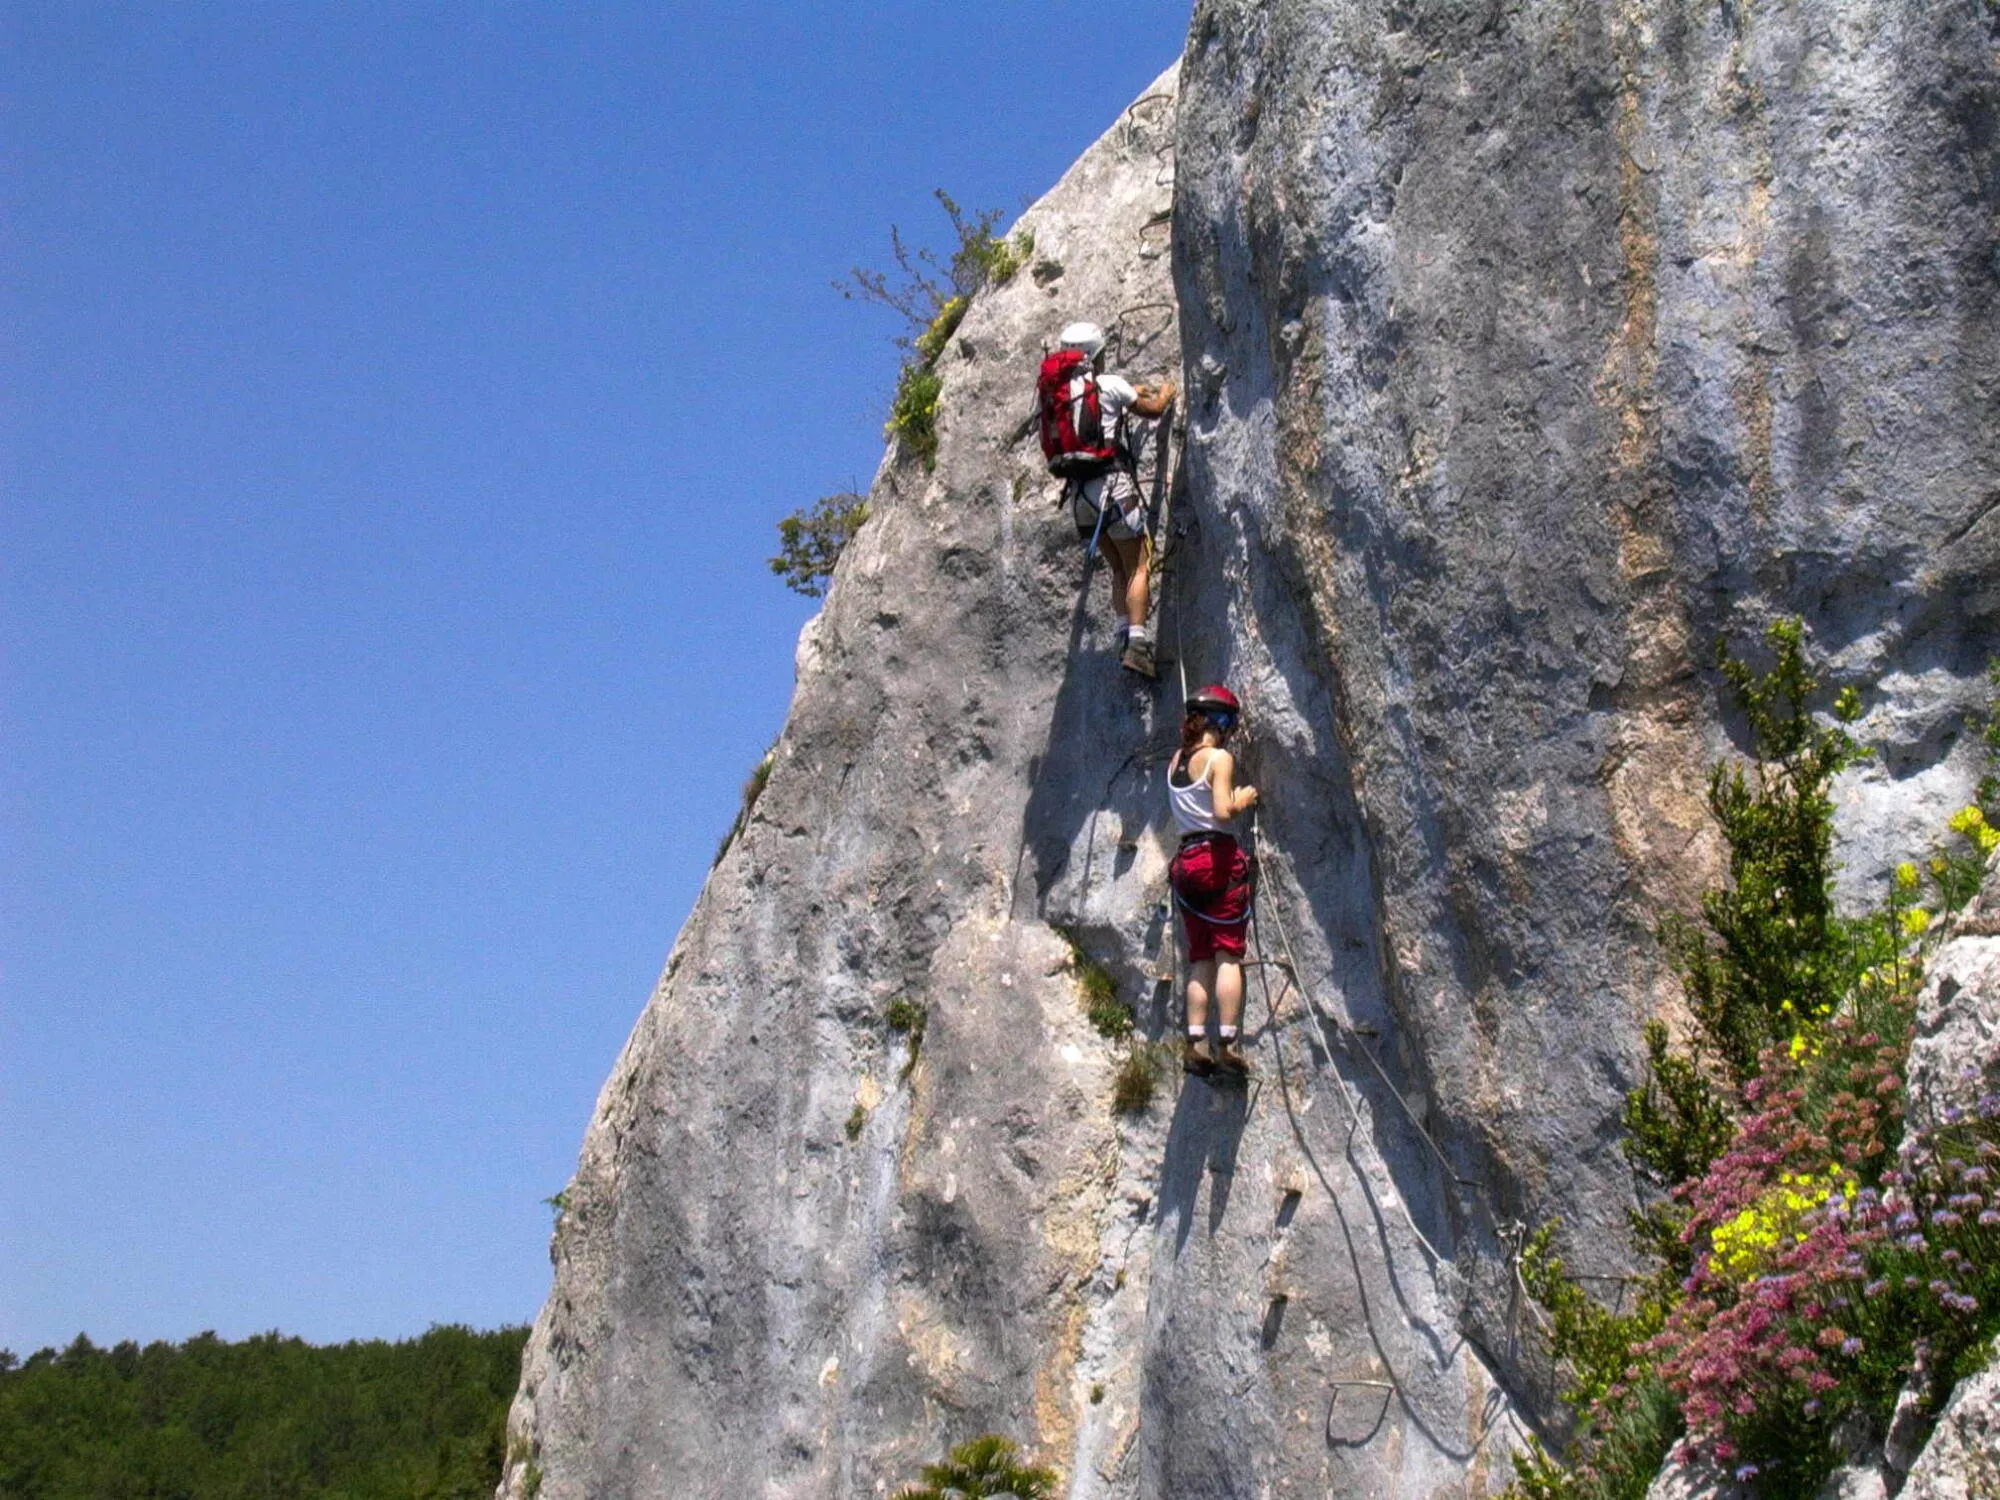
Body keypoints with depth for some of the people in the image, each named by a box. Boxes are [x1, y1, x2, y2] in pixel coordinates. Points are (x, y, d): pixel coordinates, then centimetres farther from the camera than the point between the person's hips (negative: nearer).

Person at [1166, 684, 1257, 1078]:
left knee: (1200, 958, 9)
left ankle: (1195, 1045, 1)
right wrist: (1244, 799, 0)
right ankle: (1228, 1046, -9)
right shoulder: (1219, 758, -9)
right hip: (1220, 857, -6)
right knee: (1228, 955, -4)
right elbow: (1222, 811, -19)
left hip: (1186, 861, 7)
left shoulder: (1176, 760, 11)